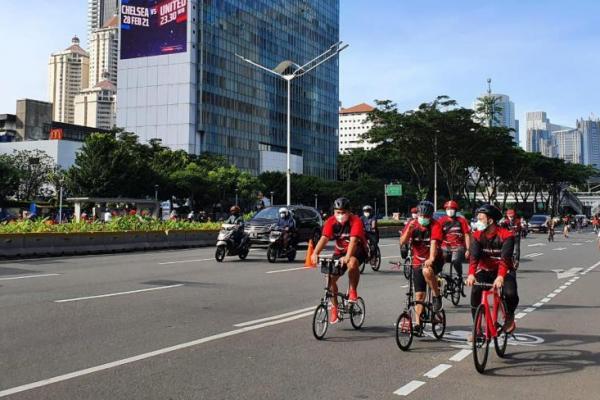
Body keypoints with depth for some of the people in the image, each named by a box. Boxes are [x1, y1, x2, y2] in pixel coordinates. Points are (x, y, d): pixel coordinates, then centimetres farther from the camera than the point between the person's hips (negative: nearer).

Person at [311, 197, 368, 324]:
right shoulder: (331, 222, -13)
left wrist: (347, 257, -54)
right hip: (340, 252, 4)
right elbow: (324, 238, -25)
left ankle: (352, 291, -12)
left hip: (357, 251, -4)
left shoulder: (356, 221, -24)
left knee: (352, 264, -37)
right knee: (331, 278, -11)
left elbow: (353, 240, -38)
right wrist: (315, 253, -44)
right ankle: (334, 308, 8)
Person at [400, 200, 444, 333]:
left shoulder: (435, 225, -13)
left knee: (427, 271, -39)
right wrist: (409, 230, -28)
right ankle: (418, 324, 13)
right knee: (419, 295, 3)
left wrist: (431, 259, -44)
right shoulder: (412, 224, -3)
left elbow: (434, 243, -29)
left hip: (434, 260, -4)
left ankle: (437, 296, -16)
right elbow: (402, 242, -11)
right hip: (418, 262, 4)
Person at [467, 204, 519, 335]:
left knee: (510, 293, -28)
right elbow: (474, 256, -20)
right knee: (475, 292, -23)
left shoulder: (506, 235, -18)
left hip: (504, 271, -2)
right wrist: (471, 274, -38)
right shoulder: (477, 235, -8)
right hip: (485, 270, 3)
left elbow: (505, 258, -30)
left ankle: (509, 317, 7)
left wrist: (500, 276, -46)